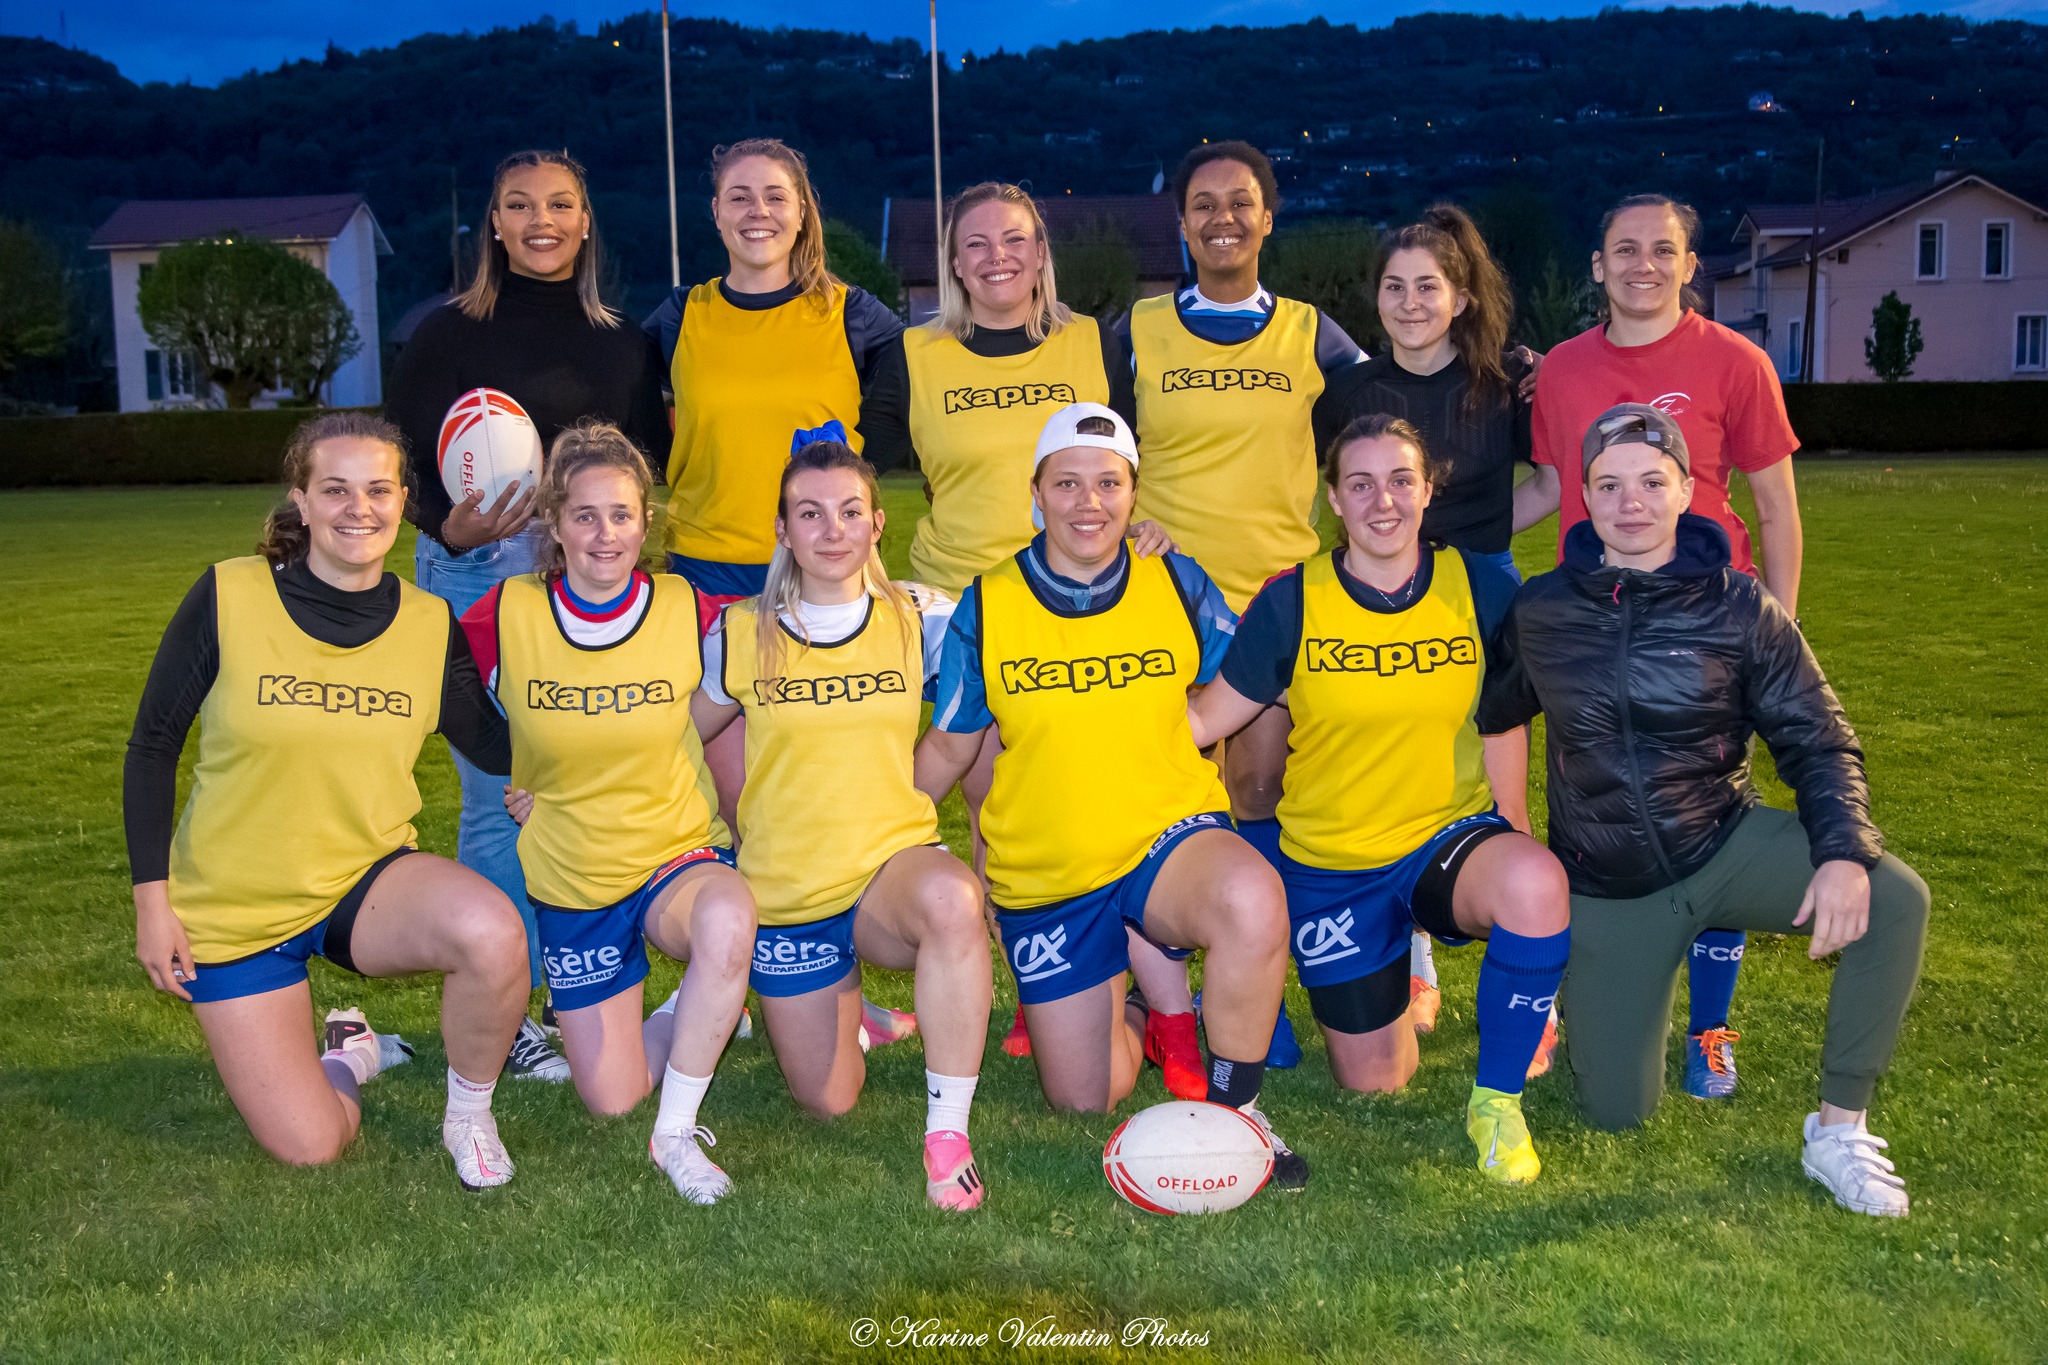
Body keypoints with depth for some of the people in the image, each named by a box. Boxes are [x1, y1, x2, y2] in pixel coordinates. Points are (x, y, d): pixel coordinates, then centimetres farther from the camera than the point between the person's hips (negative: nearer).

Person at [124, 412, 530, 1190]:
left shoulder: (429, 625, -6)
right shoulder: (229, 597, -12)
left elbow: (499, 749, 0)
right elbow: (153, 747, -4)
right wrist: (152, 899, -5)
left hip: (368, 879, 1)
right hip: (235, 908, -1)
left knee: (492, 930, -33)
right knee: (310, 1147, -5)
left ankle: (468, 1118, -5)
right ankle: (349, 1053, 31)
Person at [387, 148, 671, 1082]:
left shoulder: (620, 343, 13)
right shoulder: (451, 333, 1)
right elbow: (399, 459, -3)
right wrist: (450, 528, -20)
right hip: (480, 576, -4)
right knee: (501, 802, -4)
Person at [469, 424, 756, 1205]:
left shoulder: (689, 612, -10)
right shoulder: (506, 616, -10)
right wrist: (507, 788, 5)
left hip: (680, 855, -1)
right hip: (573, 879, 2)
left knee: (729, 916, -39)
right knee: (612, 1101, 2)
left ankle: (676, 1134, -18)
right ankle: (690, 1014, 36)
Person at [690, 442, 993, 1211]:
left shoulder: (920, 619, -2)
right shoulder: (742, 636, -2)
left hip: (897, 861, -1)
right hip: (786, 892, 1)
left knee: (951, 896, -39)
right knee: (828, 1103, 8)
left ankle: (947, 1134, -25)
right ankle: (844, 1001, 43)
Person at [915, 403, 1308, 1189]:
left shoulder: (1179, 584, -3)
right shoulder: (987, 606, -5)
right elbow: (948, 749, 4)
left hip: (1171, 836, 0)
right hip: (1044, 878, 1)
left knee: (1255, 902, -37)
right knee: (1085, 1102, 4)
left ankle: (1233, 1108, -12)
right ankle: (1128, 1003, 40)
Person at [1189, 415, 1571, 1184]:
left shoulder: (1482, 588, -6)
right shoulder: (1290, 603, -9)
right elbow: (1201, 722, -7)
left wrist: (1506, 847, -2)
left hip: (1451, 835, 0)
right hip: (1330, 865, 0)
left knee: (1537, 883, -36)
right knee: (1376, 1084, 5)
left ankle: (1497, 1102, -12)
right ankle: (1375, 992, 43)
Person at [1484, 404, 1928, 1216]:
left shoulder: (1739, 607, -7)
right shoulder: (1540, 613, -5)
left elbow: (1817, 741, -7)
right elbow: (1491, 722, 10)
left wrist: (1845, 851, -24)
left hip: (1726, 845, 0)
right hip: (1606, 889, 0)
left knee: (1895, 900, -28)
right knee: (1615, 1112, -1)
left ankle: (1840, 1129, -11)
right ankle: (1590, 995, 35)